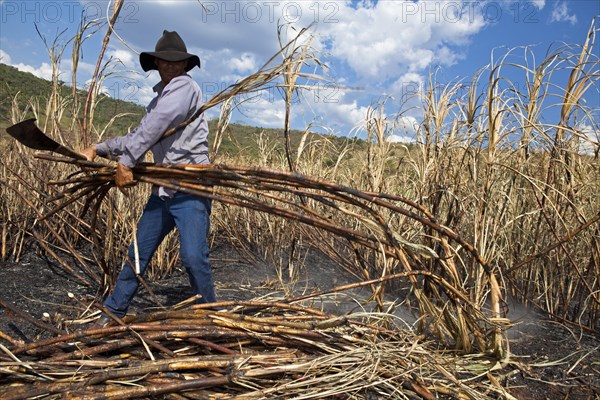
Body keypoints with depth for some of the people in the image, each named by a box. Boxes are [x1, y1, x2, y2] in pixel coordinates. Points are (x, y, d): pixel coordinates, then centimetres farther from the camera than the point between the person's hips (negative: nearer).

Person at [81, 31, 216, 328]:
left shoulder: (184, 86, -7)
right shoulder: (158, 100, 21)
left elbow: (153, 128, -16)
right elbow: (138, 137, 24)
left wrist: (125, 163, -14)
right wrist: (98, 149, 16)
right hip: (162, 189, 8)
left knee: (193, 256, -14)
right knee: (138, 253, 11)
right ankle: (113, 312, 24)